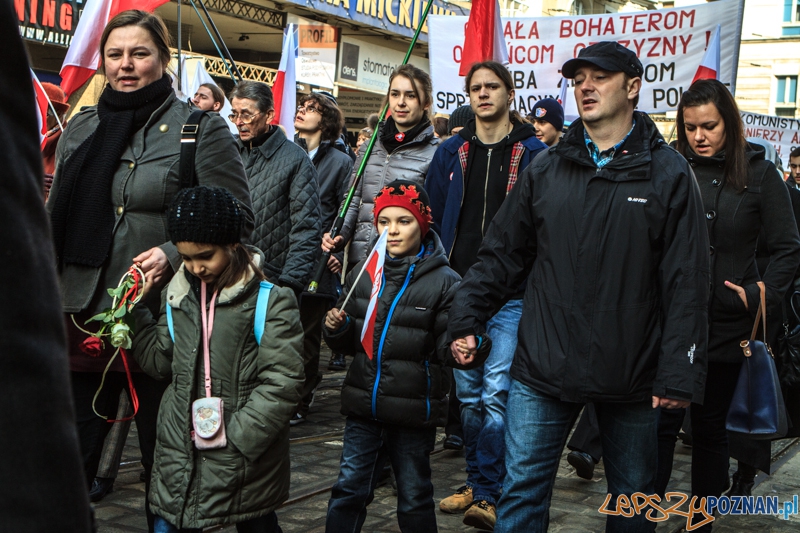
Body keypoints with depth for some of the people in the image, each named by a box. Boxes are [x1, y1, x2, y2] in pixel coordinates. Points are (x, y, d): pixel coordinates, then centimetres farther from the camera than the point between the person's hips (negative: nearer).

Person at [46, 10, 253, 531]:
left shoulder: (201, 129, -3)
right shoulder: (80, 130, 13)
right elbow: (57, 221, 21)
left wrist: (174, 254, -18)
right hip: (81, 317, 5)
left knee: (163, 464, 9)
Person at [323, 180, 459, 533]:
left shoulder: (444, 282, -7)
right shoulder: (363, 274, 6)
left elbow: (445, 349, -7)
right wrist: (337, 328, -5)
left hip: (414, 411, -3)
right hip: (363, 405, 4)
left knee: (414, 498, 12)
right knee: (348, 491, 11)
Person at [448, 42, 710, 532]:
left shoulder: (668, 174, -4)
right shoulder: (545, 171, 5)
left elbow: (687, 283, -7)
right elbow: (502, 254, 10)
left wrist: (678, 373, -11)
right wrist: (466, 321, 3)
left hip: (632, 377, -1)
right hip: (543, 369, 2)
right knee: (522, 492, 7)